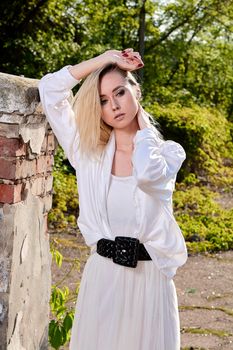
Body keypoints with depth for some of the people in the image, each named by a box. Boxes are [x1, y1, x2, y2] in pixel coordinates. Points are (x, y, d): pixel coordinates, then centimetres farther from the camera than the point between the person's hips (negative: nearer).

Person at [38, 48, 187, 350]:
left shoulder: (168, 152, -2)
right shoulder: (88, 150, 4)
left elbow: (148, 175, -26)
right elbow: (49, 89, 0)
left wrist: (144, 124, -8)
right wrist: (104, 59, -1)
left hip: (149, 277, -2)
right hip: (101, 275, 2)